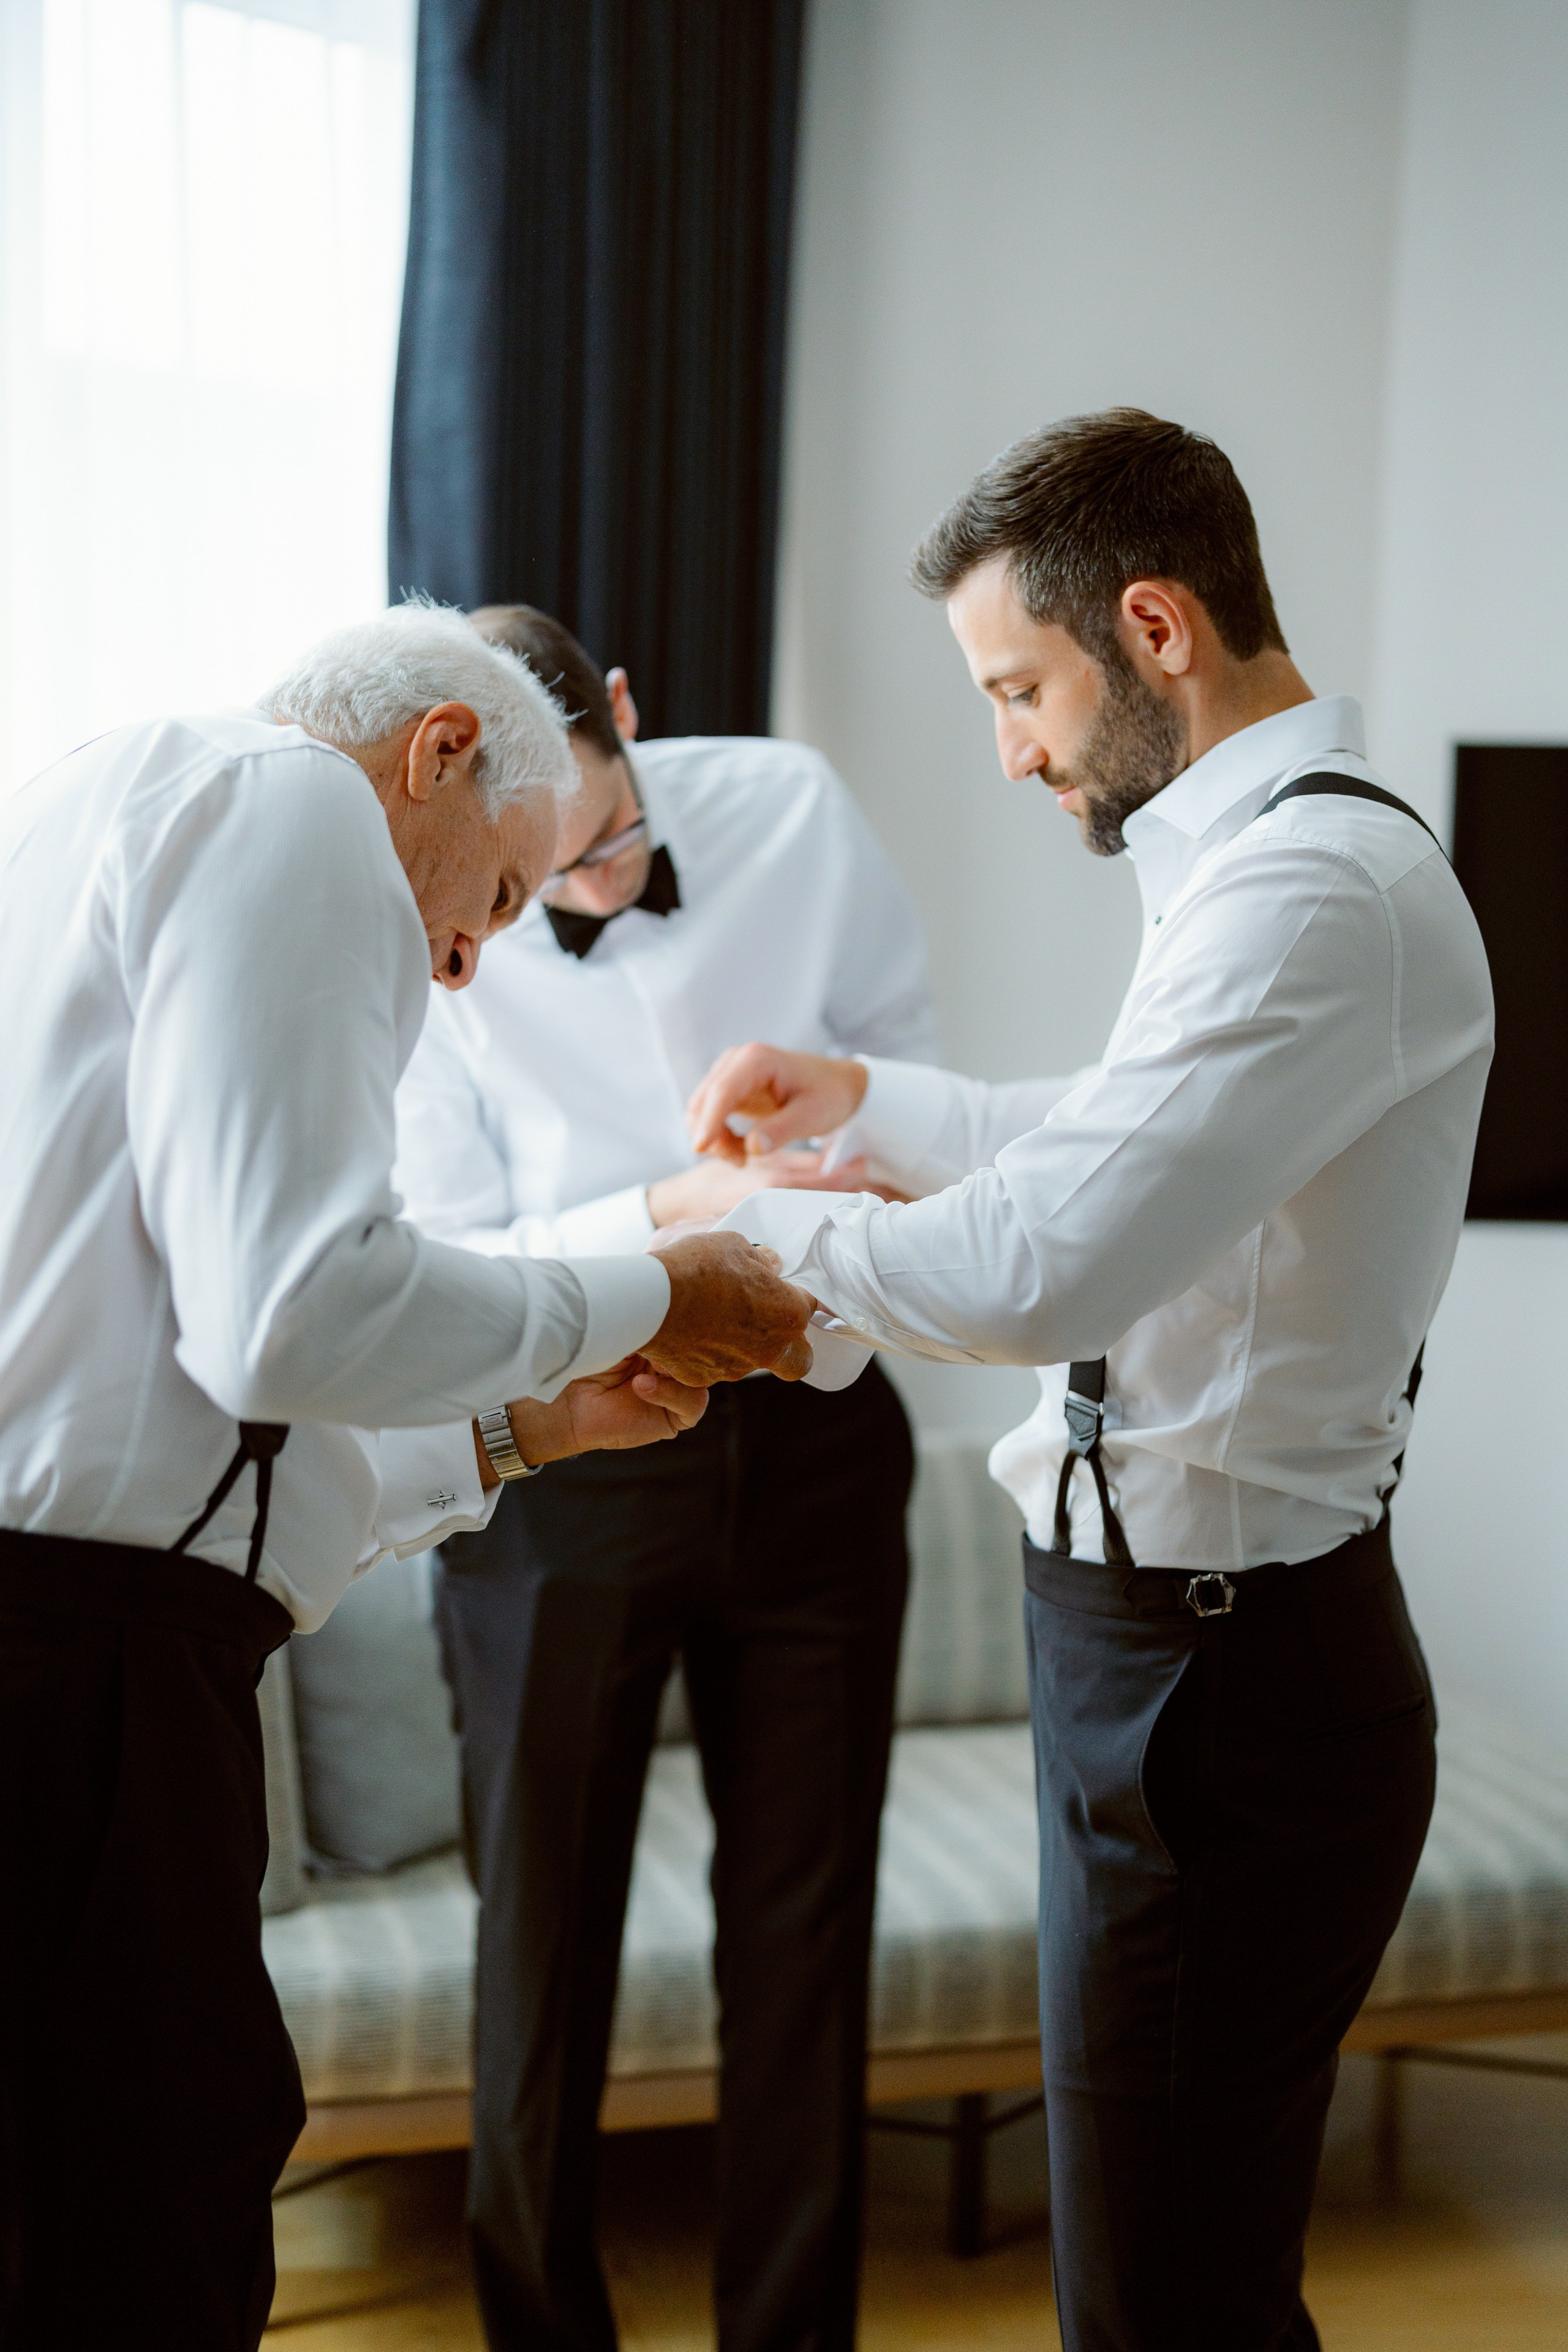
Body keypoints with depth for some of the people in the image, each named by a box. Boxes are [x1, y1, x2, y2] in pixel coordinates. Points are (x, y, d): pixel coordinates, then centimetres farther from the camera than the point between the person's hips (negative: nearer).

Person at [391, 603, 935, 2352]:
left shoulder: (792, 811, -6)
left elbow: (908, 1057, 8)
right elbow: (440, 1278, -12)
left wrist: (859, 1168, -14)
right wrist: (669, 1216, -27)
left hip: (810, 1433, 2)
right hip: (562, 1466, -2)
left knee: (805, 1927, 11)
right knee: (545, 1931, 8)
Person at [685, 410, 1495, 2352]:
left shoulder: (1321, 890, -21)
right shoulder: (1263, 859, 13)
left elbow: (1044, 1267, -30)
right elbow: (1124, 1149, 28)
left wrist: (742, 1233, -15)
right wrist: (864, 1098, 20)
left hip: (1224, 1687, -10)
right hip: (1169, 1638, 10)